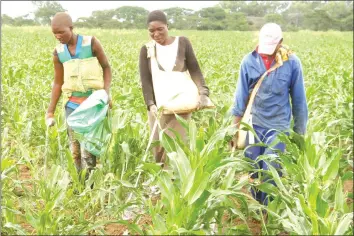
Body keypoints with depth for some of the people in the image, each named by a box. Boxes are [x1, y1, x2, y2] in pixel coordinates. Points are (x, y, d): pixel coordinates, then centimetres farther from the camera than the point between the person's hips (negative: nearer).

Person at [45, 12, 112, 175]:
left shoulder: (91, 43, -8)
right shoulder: (58, 52, 2)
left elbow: (106, 67, 2)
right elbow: (58, 83, 9)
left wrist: (107, 92, -13)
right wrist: (50, 112, 8)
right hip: (72, 105, 4)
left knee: (87, 148, -9)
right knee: (74, 149, 5)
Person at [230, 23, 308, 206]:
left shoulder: (292, 63, -8)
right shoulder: (249, 61, -6)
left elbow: (298, 100, 0)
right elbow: (241, 97, 0)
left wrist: (300, 131, 4)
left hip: (279, 126, -2)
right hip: (254, 124, 2)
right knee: (253, 172, 9)